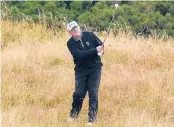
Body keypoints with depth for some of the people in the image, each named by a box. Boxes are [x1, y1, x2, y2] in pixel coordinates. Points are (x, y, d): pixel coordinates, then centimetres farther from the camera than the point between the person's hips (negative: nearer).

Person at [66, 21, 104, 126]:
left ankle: (92, 118, 4)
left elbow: (101, 45, 5)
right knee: (79, 93, -2)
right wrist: (95, 50, -29)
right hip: (81, 70, 0)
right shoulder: (71, 43, -8)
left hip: (95, 68, 0)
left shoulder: (89, 35, -2)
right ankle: (73, 114, 20)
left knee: (93, 93, -4)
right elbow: (79, 54, -22)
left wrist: (100, 51, -19)